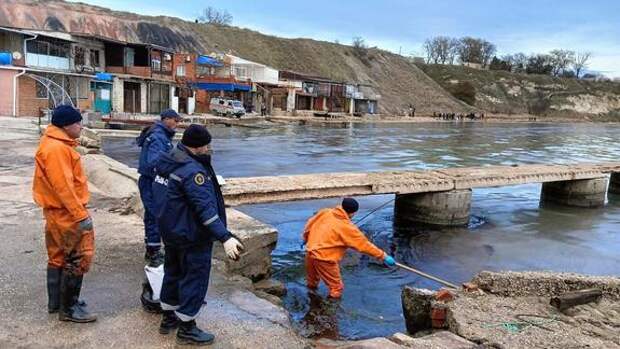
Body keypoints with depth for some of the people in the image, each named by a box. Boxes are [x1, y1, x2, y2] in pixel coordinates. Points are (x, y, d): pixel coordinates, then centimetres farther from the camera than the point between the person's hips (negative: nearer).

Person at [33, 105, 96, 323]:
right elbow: (63, 187, -25)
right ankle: (68, 308, 5)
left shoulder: (58, 145, 12)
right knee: (78, 258, -4)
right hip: (66, 213, -11)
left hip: (58, 211, 11)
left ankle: (56, 302, 29)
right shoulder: (56, 149, -20)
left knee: (59, 257, 17)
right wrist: (81, 215, -23)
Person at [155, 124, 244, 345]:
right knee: (195, 278, 3)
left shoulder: (170, 161, 4)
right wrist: (225, 237, -38)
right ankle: (186, 329, 13)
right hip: (191, 236, -10)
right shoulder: (192, 170, -27)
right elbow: (205, 207, -34)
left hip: (172, 230, 10)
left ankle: (168, 318, 36)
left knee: (173, 272, 21)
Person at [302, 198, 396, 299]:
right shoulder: (347, 227, -17)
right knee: (336, 288, 7)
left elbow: (309, 224, 10)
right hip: (325, 259, -7)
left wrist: (305, 238, 27)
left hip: (310, 252, 7)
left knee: (312, 281, 32)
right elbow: (364, 244, -14)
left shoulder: (325, 212, -1)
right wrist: (384, 256, -8)